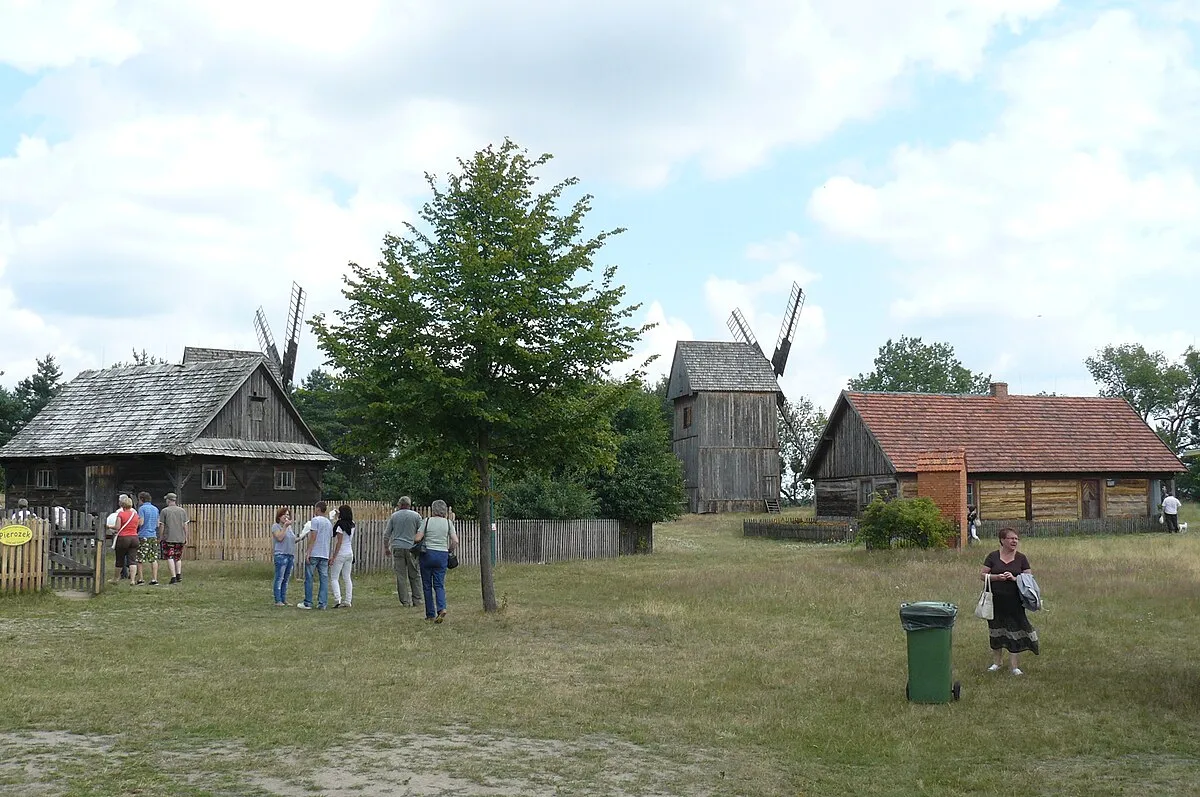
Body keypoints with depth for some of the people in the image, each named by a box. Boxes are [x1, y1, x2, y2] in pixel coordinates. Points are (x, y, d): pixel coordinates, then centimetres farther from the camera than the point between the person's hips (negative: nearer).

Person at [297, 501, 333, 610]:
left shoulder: (315, 520, -5)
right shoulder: (329, 523, 17)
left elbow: (313, 538, -12)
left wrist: (308, 553, -12)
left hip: (314, 554, -6)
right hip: (325, 555, 6)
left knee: (309, 578, 1)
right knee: (324, 578, 3)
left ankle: (307, 603, 1)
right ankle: (322, 603, 0)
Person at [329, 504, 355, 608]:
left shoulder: (340, 525, -15)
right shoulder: (352, 525, 5)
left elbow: (339, 543, -18)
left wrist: (333, 556, -16)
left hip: (340, 553, -7)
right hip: (350, 553, 7)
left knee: (334, 577, -1)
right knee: (347, 577, 10)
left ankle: (338, 599, -14)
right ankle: (348, 601, 9)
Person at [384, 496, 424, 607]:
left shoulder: (394, 516, 7)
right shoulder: (416, 516, 3)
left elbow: (386, 534, 10)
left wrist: (386, 548, 20)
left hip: (397, 548, 1)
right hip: (412, 548, -1)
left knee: (401, 576, 2)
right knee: (415, 575, 6)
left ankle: (405, 601, 0)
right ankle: (416, 600, 5)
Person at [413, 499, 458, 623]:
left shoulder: (427, 521, -4)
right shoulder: (448, 522, 2)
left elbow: (417, 539, -9)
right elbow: (455, 541, -4)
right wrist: (449, 550, 13)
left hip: (427, 554, -2)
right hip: (442, 555, 2)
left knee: (427, 585, 8)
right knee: (439, 584, 7)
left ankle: (430, 614, 9)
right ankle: (442, 608, -18)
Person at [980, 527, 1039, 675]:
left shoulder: (1021, 558, 3)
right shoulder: (993, 556, 2)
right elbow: (983, 575, 2)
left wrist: (1014, 578, -15)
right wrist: (997, 577, -16)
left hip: (1014, 601, -1)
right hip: (996, 600, 1)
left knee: (1015, 630, -3)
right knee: (996, 630, 9)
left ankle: (1014, 665, 4)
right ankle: (996, 662, 23)